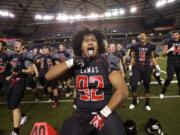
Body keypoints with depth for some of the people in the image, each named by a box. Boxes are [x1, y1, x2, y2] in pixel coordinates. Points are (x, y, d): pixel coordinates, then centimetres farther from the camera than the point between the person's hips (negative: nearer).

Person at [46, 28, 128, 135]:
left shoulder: (107, 62, -6)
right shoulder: (75, 64, 1)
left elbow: (123, 90, -11)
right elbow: (48, 76, -2)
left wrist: (103, 113, -15)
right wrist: (71, 62, -12)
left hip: (105, 112, -2)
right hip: (81, 115, 3)